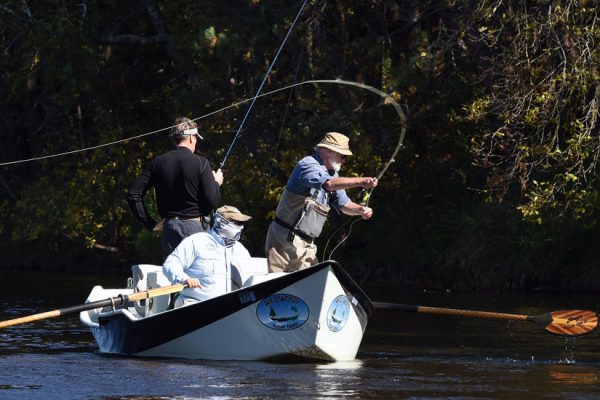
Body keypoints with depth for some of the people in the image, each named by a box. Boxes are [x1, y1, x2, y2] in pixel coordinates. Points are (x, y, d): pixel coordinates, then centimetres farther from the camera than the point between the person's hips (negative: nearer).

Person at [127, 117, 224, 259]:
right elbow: (212, 202, -12)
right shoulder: (200, 163, -9)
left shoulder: (157, 163, 3)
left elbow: (133, 195, -2)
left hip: (170, 228, 4)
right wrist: (216, 183, 9)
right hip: (196, 226, -4)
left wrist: (150, 223, 4)